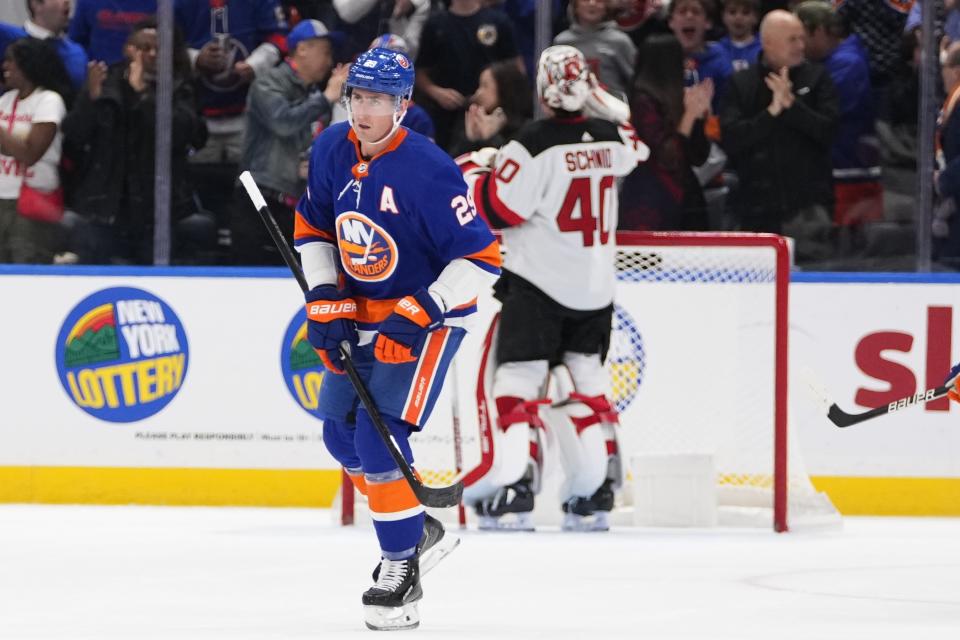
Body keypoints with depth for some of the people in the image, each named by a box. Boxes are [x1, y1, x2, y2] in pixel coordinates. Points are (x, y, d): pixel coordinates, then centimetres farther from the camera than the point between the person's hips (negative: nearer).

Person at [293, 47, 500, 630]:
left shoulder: (428, 171, -26)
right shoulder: (332, 150, -6)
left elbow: (483, 258, -23)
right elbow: (312, 228, 10)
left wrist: (420, 314, -27)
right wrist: (325, 302, -1)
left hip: (426, 317, -7)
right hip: (360, 314, 8)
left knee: (380, 435, -18)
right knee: (341, 433, 11)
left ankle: (402, 572, -9)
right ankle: (417, 528, 32)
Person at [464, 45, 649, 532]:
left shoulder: (533, 145, -17)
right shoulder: (612, 140, 1)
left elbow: (497, 210, -15)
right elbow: (636, 151, 26)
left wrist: (479, 178, 4)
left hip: (537, 285, -5)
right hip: (595, 287, 5)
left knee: (517, 381, -3)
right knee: (585, 384, 14)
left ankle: (514, 486, -16)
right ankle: (594, 495, 13)